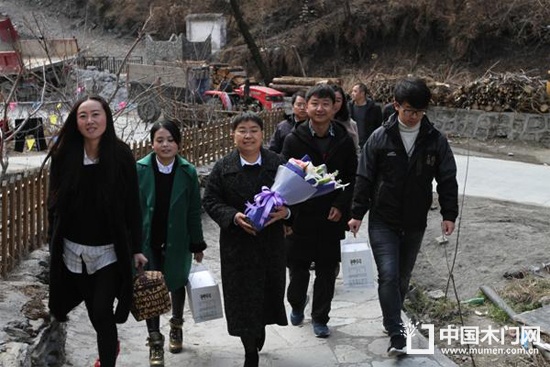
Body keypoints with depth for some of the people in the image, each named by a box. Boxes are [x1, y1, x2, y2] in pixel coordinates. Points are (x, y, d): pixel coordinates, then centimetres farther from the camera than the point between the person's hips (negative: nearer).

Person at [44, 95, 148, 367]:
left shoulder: (121, 155, -9)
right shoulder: (64, 154, -2)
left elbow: (132, 205, -6)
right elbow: (54, 202, 5)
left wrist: (136, 249, -6)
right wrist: (54, 242, 4)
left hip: (110, 250, -3)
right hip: (73, 250, 3)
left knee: (102, 311, -7)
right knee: (93, 310, 17)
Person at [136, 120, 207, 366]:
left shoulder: (188, 172, -7)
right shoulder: (139, 170, -9)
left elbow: (194, 212, -2)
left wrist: (197, 245, 2)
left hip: (177, 241, 1)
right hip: (148, 240, -1)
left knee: (177, 283, 19)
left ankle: (176, 326, 43)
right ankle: (155, 341, 10)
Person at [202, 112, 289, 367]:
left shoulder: (277, 163, 0)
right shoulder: (223, 167, -2)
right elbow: (210, 200, -1)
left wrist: (285, 211, -17)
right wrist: (234, 216, -17)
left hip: (271, 242, 1)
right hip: (237, 243, -1)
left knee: (268, 291, 12)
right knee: (242, 297, 2)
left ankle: (260, 329, 45)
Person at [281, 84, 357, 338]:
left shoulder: (344, 141, 1)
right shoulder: (294, 139, -4)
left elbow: (352, 178, 4)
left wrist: (341, 206, -8)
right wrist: (285, 215, -16)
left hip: (332, 217, 1)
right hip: (301, 215, -1)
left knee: (327, 270, 8)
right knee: (298, 266, 11)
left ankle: (320, 318, 23)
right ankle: (297, 305, 38)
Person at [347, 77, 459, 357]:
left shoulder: (435, 140, -3)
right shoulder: (380, 138, -7)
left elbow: (447, 180, 1)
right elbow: (364, 177, -3)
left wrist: (449, 214, -6)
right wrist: (357, 213, -4)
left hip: (415, 224, 2)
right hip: (382, 221, -2)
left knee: (403, 277, 14)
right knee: (388, 275, -12)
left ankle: (391, 320, 35)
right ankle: (397, 335, -7)